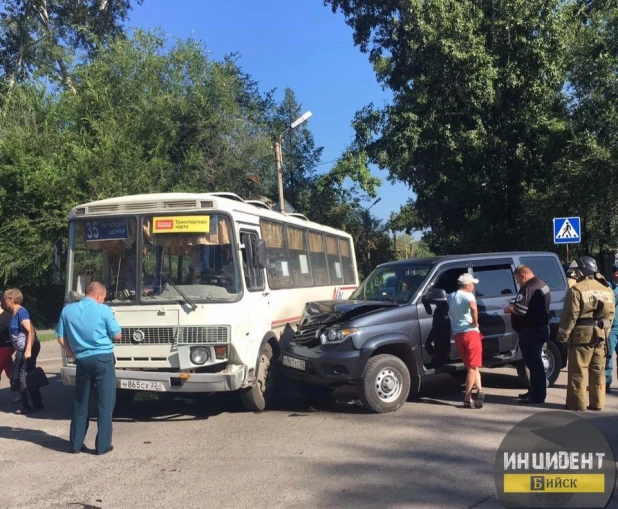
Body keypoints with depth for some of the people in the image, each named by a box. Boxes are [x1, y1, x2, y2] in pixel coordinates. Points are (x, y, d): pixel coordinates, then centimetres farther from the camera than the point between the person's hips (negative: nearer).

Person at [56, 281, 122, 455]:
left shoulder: (68, 310, 4)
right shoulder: (103, 310, -8)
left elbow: (61, 338, 6)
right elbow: (117, 336, 0)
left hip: (82, 361, 4)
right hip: (103, 359, -4)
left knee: (80, 404, 15)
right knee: (105, 403, 2)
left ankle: (76, 444, 20)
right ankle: (103, 445, 3)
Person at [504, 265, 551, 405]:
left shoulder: (529, 287, -19)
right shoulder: (541, 284, 15)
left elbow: (519, 309, -27)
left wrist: (509, 308, -7)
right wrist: (513, 306, 10)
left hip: (531, 331, -11)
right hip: (540, 328, 11)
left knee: (533, 362, -6)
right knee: (534, 361, 18)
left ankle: (538, 395, -2)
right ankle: (534, 391, 26)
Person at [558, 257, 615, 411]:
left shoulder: (577, 290, -11)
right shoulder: (607, 290, 12)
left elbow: (570, 316, -13)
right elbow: (611, 315, 14)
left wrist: (563, 335, -7)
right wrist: (605, 333, 21)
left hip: (582, 334, -7)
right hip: (601, 335, 7)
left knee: (578, 371, -1)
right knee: (598, 371, 12)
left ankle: (577, 403, 2)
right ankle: (597, 403, 17)